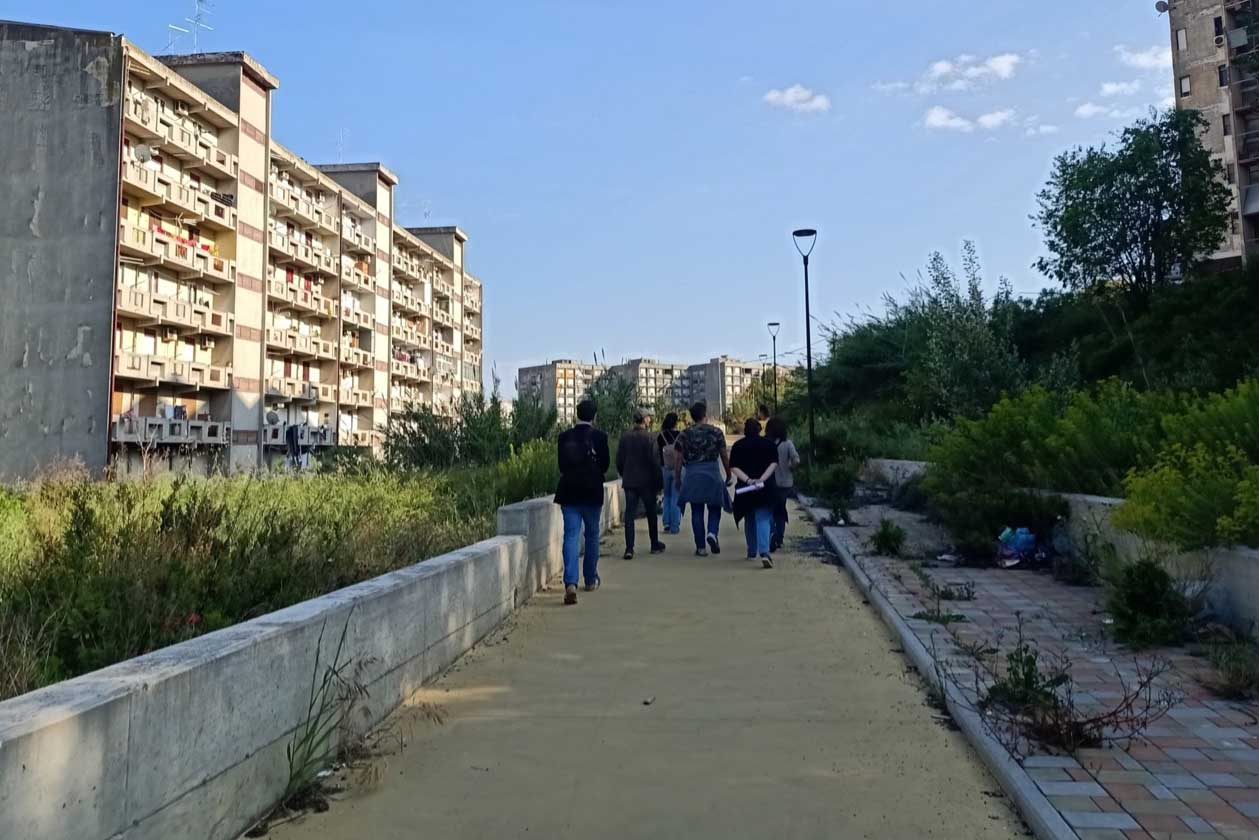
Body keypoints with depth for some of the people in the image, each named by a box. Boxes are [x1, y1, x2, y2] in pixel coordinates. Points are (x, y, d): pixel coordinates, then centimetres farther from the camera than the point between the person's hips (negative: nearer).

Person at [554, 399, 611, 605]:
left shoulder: (564, 437, 1)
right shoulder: (599, 437, -7)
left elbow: (561, 466, 6)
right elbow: (605, 464, -1)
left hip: (569, 492, 2)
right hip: (592, 493, -1)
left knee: (571, 536, -2)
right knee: (592, 535, 14)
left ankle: (570, 583, -16)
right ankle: (591, 580, 25)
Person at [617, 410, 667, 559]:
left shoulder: (625, 438, 1)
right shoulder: (648, 437, -11)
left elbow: (619, 461, 5)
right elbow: (654, 461, -12)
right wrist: (658, 482, -4)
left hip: (629, 481, 3)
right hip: (646, 481, -3)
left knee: (629, 514, 2)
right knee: (651, 513, 13)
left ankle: (629, 548, -6)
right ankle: (655, 545, 24)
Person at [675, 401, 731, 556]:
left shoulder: (685, 434, 3)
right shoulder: (716, 432, 0)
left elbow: (679, 458, 2)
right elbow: (724, 456, 2)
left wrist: (677, 477, 10)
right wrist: (728, 474, 12)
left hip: (692, 475, 1)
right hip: (712, 474, -1)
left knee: (697, 511, 5)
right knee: (714, 508, 13)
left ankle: (700, 547, 5)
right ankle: (712, 533, -13)